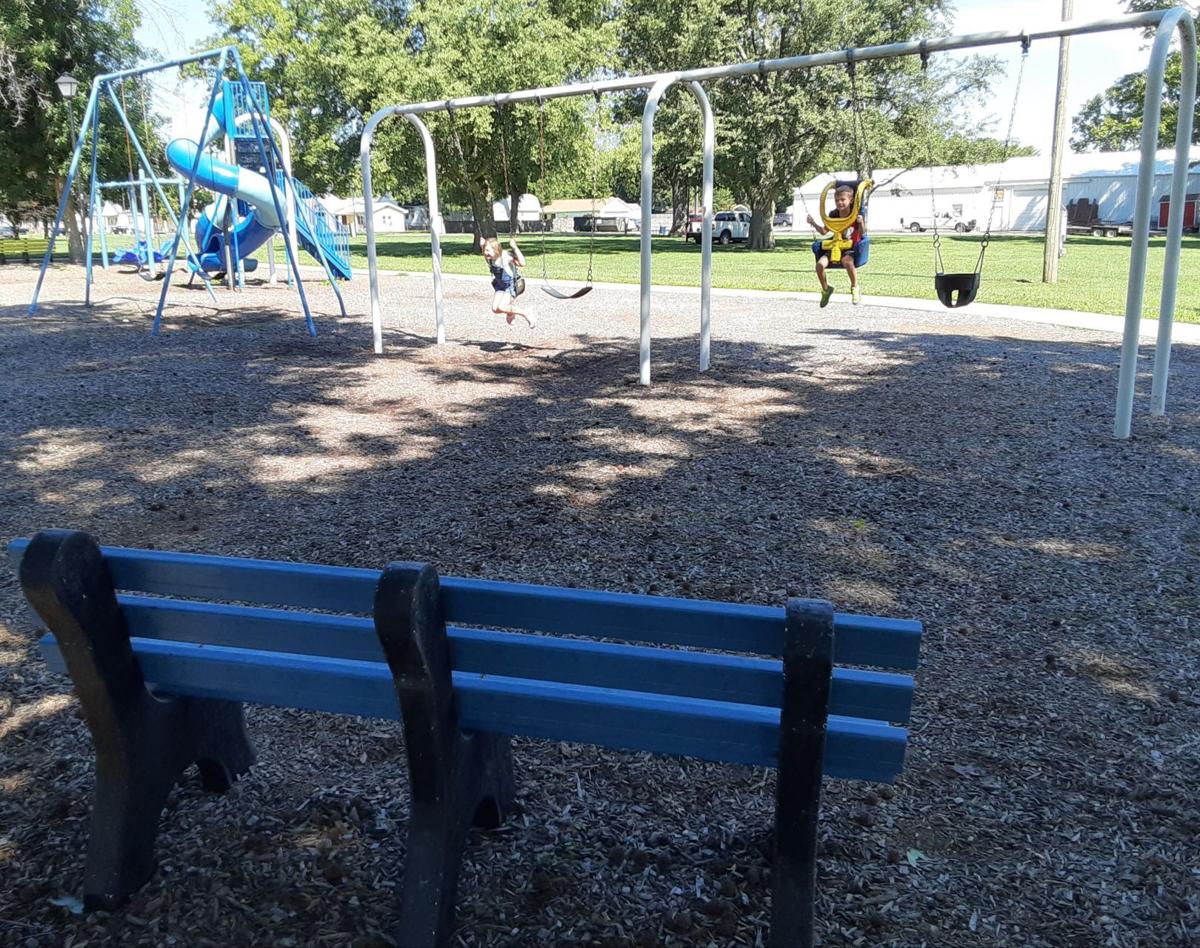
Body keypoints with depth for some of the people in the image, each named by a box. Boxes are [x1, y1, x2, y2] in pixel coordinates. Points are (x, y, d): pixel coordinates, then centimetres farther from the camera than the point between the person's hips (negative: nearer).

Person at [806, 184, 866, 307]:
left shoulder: (856, 215, -6)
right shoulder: (833, 216, 6)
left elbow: (862, 234, -8)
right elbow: (824, 232, 17)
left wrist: (861, 223, -27)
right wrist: (814, 223, 3)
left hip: (851, 248, -5)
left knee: (847, 260, -40)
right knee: (820, 264, -21)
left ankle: (855, 287, -16)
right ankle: (825, 289, 6)